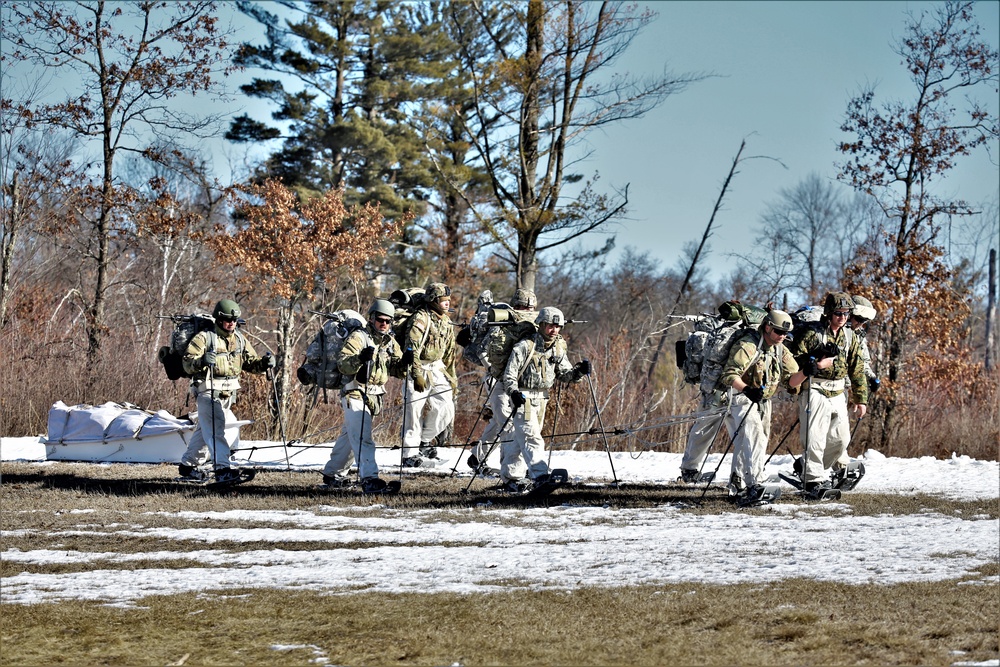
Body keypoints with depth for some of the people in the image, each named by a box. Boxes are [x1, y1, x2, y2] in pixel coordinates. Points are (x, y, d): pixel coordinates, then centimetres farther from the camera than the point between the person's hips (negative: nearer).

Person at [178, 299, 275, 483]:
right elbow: (187, 363, -15)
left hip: (228, 392, 7)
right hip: (208, 390, -7)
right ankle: (222, 469, -25)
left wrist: (264, 363, -8)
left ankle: (188, 465, 27)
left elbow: (251, 362, 13)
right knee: (215, 429, -17)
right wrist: (202, 361, -36)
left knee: (206, 429, 16)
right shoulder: (205, 338, -9)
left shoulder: (239, 339, 12)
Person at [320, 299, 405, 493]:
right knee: (362, 437, -19)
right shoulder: (359, 337, -10)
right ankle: (369, 478, -28)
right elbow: (342, 363, -19)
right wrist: (360, 358, -36)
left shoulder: (390, 342, 12)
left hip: (374, 397, 8)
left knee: (349, 435, 18)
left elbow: (396, 369, 7)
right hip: (356, 394, -8)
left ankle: (333, 474, 29)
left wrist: (405, 362, -13)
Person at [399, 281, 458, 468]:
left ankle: (424, 441, 19)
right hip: (418, 369, -7)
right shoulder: (421, 318, -15)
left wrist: (452, 378, 19)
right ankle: (409, 456, -1)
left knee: (446, 409, 0)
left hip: (437, 369, 7)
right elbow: (412, 349, -22)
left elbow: (449, 352, 20)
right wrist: (417, 375, -28)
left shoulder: (446, 321, 10)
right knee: (414, 411, -7)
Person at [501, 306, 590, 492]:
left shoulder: (558, 349, 7)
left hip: (541, 400, 7)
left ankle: (507, 478, 23)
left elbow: (565, 374, 5)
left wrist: (579, 371, -15)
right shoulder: (525, 347, -13)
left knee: (522, 440, 13)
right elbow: (509, 375, -14)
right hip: (523, 398, -7)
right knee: (531, 437, -16)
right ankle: (540, 477, -26)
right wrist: (514, 392, -31)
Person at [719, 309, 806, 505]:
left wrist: (804, 373, -18)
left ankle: (742, 489, 20)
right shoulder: (747, 346, -18)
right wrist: (747, 389, -40)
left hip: (763, 401, 9)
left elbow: (790, 381, 2)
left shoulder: (781, 351, 8)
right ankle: (755, 486, -32)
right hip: (741, 399, -9)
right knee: (753, 440, -23)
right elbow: (730, 375, -25)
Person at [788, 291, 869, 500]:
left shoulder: (850, 337, 10)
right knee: (815, 439, -12)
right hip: (815, 392, -6)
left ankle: (819, 470, 29)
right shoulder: (812, 334, -8)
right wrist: (815, 364, -26)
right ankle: (813, 481, -9)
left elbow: (857, 370, 14)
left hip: (838, 394, 6)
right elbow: (796, 359, -10)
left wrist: (861, 399, 11)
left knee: (840, 439, 8)